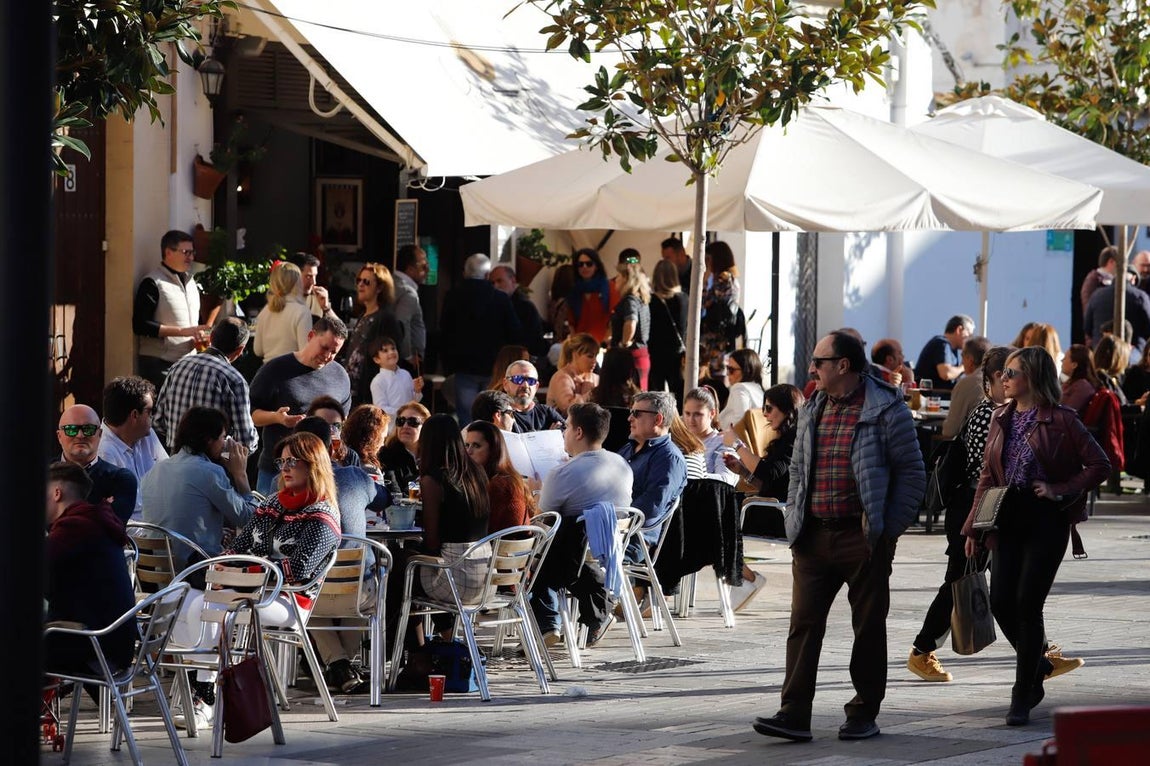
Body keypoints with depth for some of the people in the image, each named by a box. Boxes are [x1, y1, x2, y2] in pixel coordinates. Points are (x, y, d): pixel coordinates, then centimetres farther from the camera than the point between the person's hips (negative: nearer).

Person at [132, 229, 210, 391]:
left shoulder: (190, 282, 18)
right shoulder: (153, 283, -7)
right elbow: (140, 325, -16)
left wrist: (200, 337, 3)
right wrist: (183, 331, -17)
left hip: (188, 364, 7)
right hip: (159, 365, -7)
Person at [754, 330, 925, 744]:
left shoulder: (886, 410, -5)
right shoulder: (810, 411, 14)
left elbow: (912, 473, -4)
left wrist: (888, 528, -8)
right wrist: (794, 521, 10)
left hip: (863, 538, -5)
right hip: (814, 536, 5)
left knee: (869, 627, 4)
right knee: (803, 623, -3)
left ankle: (864, 714, 13)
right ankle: (794, 714, -6)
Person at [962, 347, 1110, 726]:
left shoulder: (1062, 420, -7)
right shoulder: (1001, 419, 10)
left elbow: (1099, 465, -4)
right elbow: (988, 475, 14)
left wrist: (1060, 491, -14)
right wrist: (974, 526, 8)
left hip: (1046, 521, -5)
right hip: (1007, 520, 5)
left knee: (1027, 604, -7)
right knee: (1001, 602, -1)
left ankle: (1022, 698, 2)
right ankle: (1036, 664, 28)